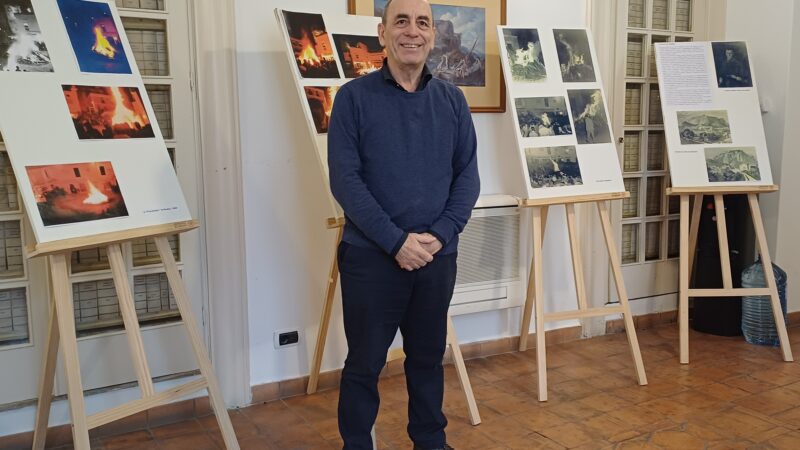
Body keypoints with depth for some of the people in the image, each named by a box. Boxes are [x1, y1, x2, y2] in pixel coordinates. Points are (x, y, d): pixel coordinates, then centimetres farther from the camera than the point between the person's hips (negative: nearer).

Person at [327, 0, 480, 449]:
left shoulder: (452, 100, 6)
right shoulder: (354, 97, -4)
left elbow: (468, 176, 4)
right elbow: (345, 180, -11)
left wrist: (440, 234, -10)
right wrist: (396, 241, -17)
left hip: (438, 257, 3)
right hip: (371, 256, -3)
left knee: (428, 357, 16)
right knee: (365, 362, 9)